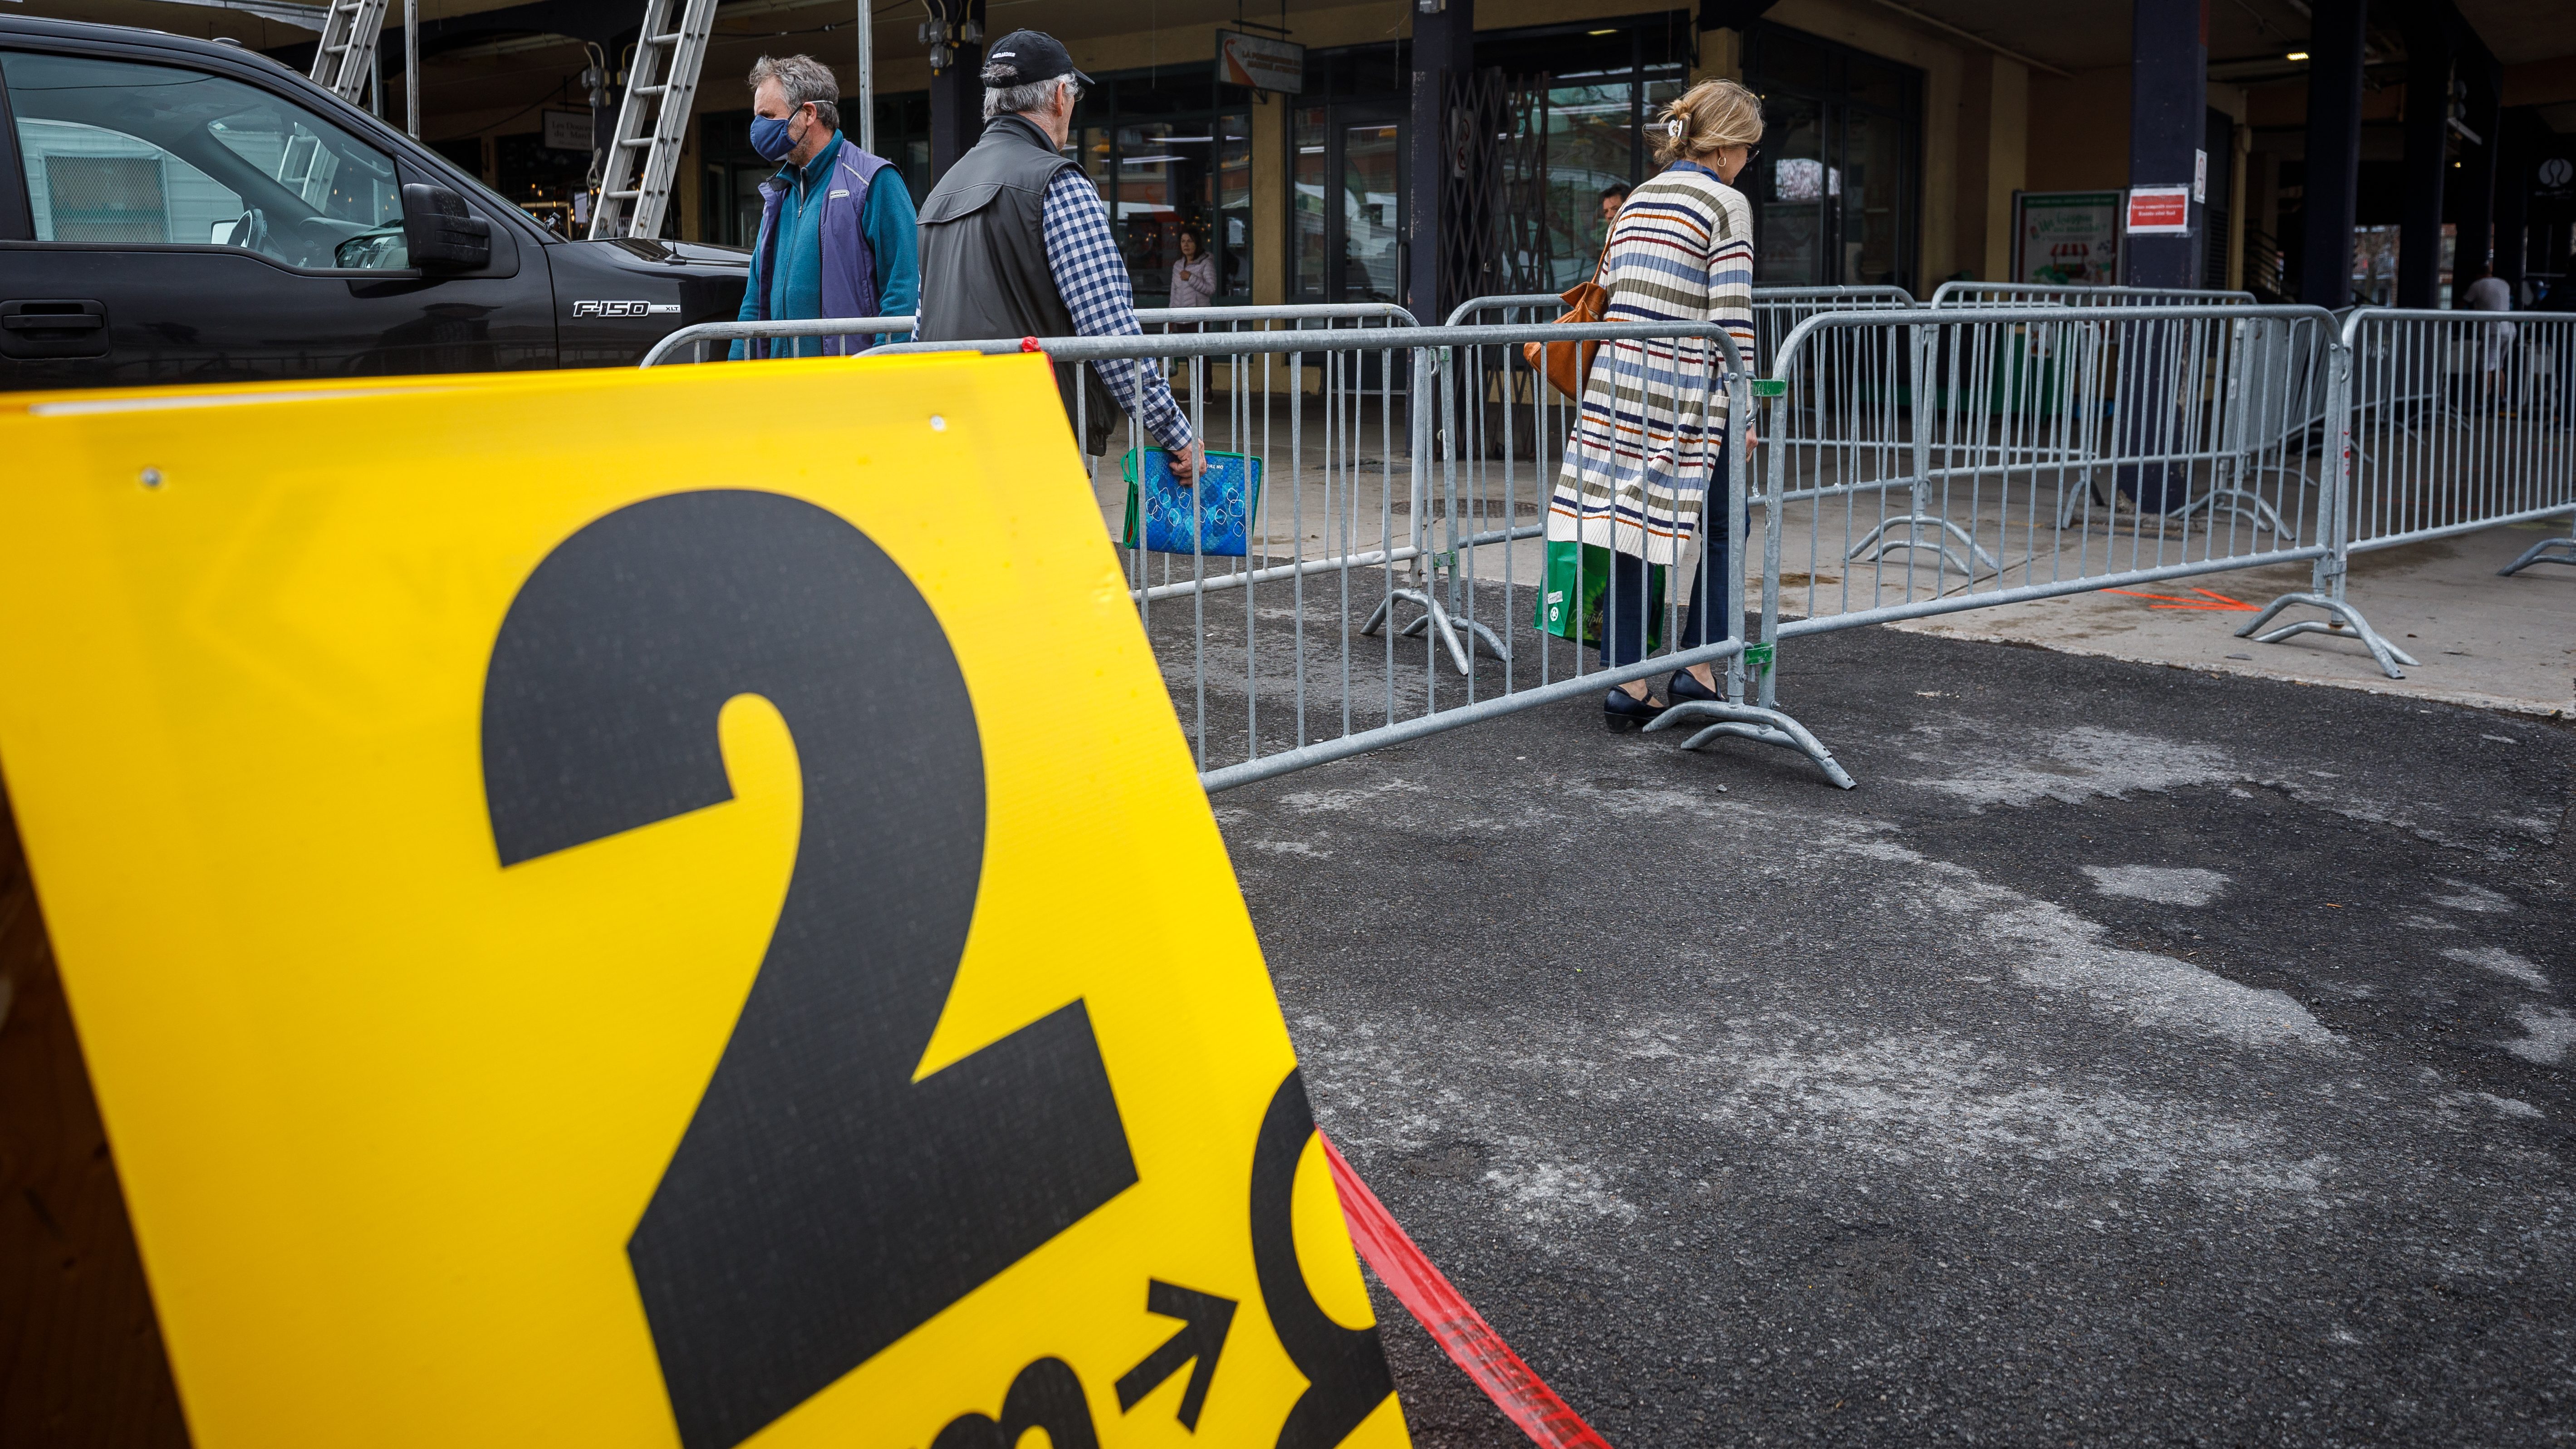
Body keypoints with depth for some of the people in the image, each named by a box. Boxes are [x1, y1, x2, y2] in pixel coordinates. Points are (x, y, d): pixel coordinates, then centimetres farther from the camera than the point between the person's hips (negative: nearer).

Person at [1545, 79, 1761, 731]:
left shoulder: (1636, 201, 15)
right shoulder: (1727, 205, -5)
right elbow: (1731, 317, -10)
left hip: (1618, 382, 6)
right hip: (1685, 391, -6)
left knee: (1628, 529, 7)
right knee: (1723, 527, 11)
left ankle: (1625, 682, 7)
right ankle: (1696, 670, 10)